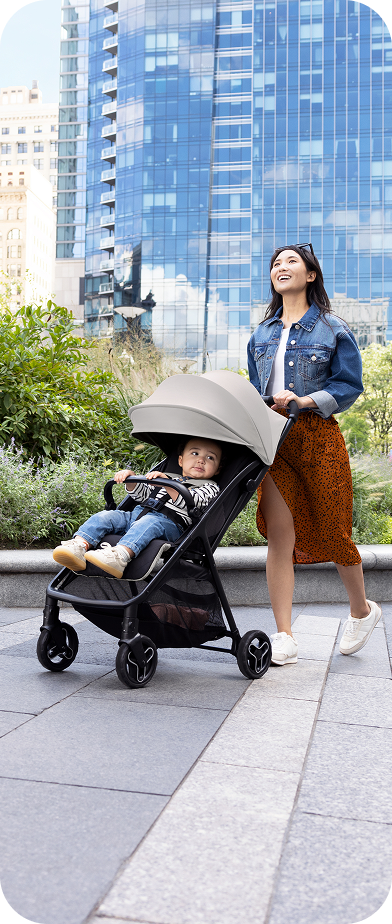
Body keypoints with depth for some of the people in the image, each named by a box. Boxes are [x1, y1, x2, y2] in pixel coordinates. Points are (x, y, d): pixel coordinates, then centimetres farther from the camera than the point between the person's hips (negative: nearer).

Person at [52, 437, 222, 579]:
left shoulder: (210, 488, 13)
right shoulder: (170, 478, 32)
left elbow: (191, 502, -9)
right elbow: (143, 494, 29)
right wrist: (131, 479, 9)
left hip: (169, 523, -6)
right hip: (136, 514, 6)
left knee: (149, 523, -37)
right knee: (106, 516, -15)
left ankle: (120, 555, -60)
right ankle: (79, 546, -36)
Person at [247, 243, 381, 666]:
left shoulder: (333, 330, 3)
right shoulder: (261, 334, 16)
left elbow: (350, 385, -1)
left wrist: (305, 401, -14)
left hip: (317, 436, -3)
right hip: (273, 438, 3)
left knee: (332, 530, 6)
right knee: (279, 537, -5)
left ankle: (362, 609, 32)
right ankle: (284, 637, 0)